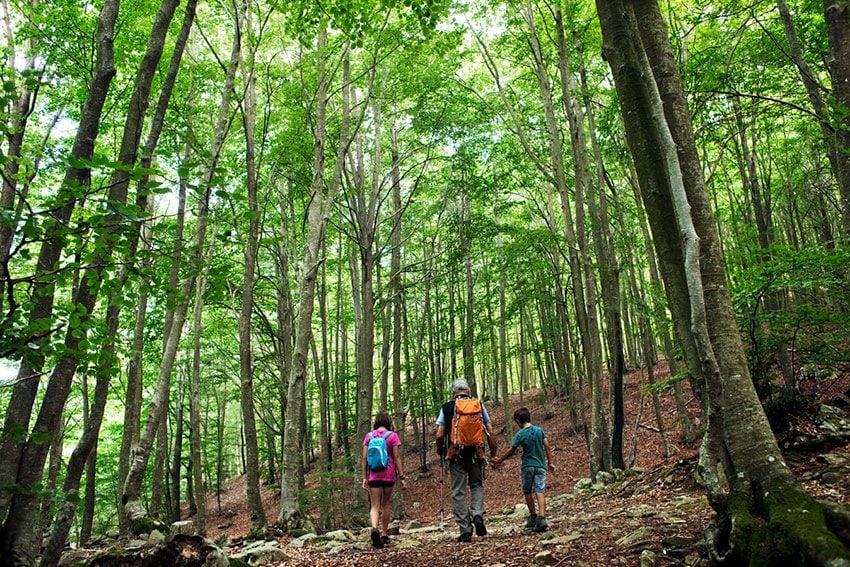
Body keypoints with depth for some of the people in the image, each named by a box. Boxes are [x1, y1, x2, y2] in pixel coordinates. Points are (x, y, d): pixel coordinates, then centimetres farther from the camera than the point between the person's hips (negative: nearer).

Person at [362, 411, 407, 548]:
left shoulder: (369, 436, 4)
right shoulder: (393, 436, -2)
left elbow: (365, 458, 3)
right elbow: (397, 457, -5)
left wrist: (365, 477, 8)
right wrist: (402, 476, -2)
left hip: (374, 475, 1)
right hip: (389, 474, -1)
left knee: (375, 505, 1)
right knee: (386, 503, 15)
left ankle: (374, 528, -25)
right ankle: (384, 534, 21)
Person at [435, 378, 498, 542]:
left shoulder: (446, 408, 0)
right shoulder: (479, 405, 4)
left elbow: (440, 435, -4)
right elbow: (490, 432, 3)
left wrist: (440, 451, 14)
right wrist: (493, 453, 13)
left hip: (456, 455, -1)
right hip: (476, 453, 2)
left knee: (458, 492, 7)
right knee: (477, 485, 21)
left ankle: (465, 530, 7)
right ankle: (477, 515, -1)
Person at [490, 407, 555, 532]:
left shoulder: (520, 434, -7)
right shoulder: (539, 430, 3)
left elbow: (511, 451, -4)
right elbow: (547, 446, 3)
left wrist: (498, 461, 7)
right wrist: (550, 463, 11)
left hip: (527, 466, -2)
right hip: (540, 466, 2)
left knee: (528, 492, 15)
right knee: (540, 492, -5)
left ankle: (533, 517, 24)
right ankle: (541, 518, -21)